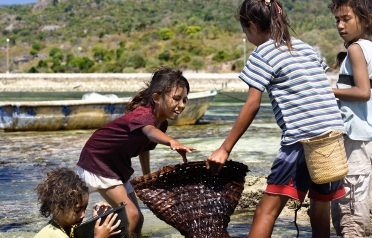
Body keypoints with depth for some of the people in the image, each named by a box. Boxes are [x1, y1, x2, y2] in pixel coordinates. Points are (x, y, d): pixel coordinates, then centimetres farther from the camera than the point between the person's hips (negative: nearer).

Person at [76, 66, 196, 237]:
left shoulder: (161, 124, -3)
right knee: (131, 215, -18)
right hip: (97, 161, -9)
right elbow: (150, 131, -55)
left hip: (118, 167, 9)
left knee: (137, 219, 12)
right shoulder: (143, 114, -31)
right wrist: (172, 142, -75)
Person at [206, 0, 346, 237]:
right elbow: (323, 88, 18)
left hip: (302, 138, -7)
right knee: (321, 204, 16)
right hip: (333, 135, 7)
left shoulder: (263, 54, -1)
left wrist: (224, 149, -5)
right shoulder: (306, 47, 19)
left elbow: (252, 106, -7)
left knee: (268, 208, -7)